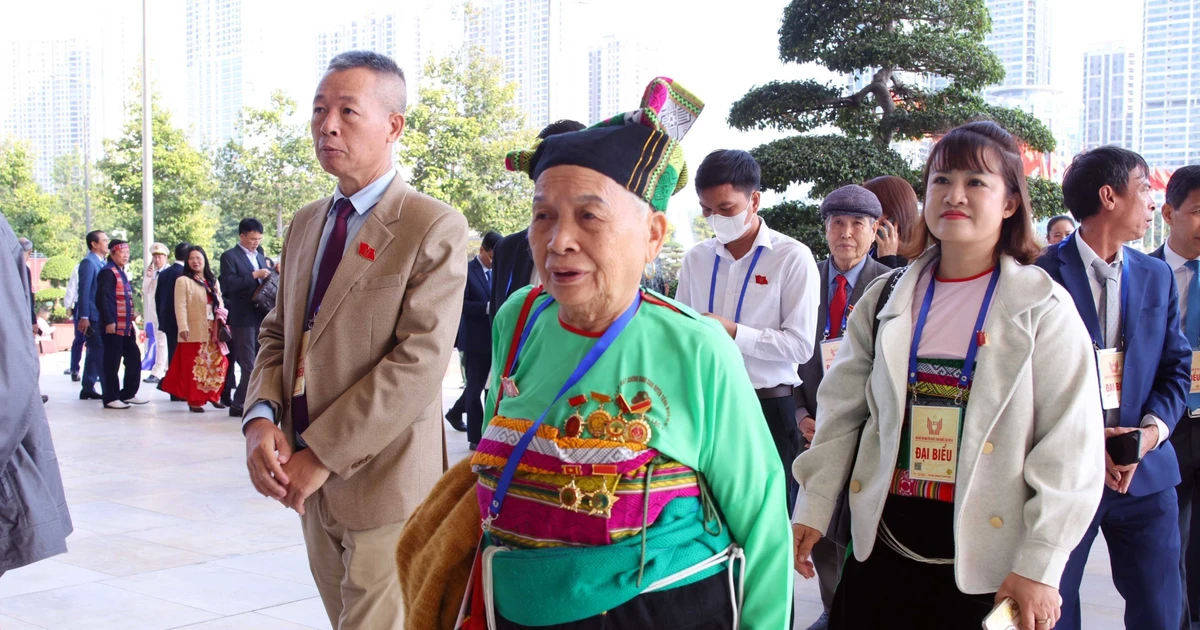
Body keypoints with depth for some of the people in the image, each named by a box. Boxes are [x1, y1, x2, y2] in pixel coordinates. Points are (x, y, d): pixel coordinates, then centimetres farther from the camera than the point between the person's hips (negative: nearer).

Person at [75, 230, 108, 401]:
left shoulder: (101, 263, 15)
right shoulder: (88, 262, -10)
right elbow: (84, 291, -15)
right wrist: (84, 317, -19)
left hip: (100, 316, 9)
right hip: (92, 317, -9)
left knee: (94, 353, 12)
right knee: (100, 353, -8)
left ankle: (88, 390, 18)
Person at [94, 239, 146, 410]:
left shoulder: (121, 273, 18)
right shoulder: (108, 272, -11)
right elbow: (102, 299, -18)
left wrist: (132, 314, 13)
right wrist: (108, 322, -21)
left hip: (126, 326, 9)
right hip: (114, 326, -9)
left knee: (134, 358, 11)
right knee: (112, 363, -2)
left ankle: (128, 394, 21)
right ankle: (110, 398, 5)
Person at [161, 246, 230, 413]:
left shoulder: (213, 281, 16)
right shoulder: (183, 281, -2)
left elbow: (220, 304, 17)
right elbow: (180, 306, -10)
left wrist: (222, 323, 3)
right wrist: (183, 327, -19)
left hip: (213, 331, 5)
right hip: (194, 331, -5)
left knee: (217, 364, 5)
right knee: (194, 366, -2)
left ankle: (212, 395, 19)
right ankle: (195, 401, 3)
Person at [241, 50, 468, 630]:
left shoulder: (434, 228, -12)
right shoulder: (305, 224, 12)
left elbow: (420, 363, -19)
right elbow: (277, 333, 14)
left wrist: (321, 454, -18)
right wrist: (261, 418, -6)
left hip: (382, 479, -7)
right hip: (312, 483, 7)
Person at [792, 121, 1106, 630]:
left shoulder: (1043, 310, -5)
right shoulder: (887, 300, 6)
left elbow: (1071, 449, -9)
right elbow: (842, 412, 8)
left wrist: (1039, 567, -12)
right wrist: (812, 509, 3)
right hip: (884, 546, 3)